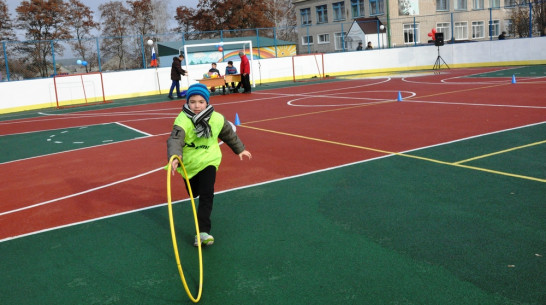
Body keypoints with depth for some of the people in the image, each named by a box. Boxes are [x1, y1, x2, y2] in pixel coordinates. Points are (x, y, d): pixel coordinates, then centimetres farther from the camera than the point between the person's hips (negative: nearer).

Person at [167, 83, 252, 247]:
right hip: (188, 163, 0)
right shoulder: (183, 120, -23)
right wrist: (174, 156, -60)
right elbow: (175, 140, -39)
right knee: (194, 193, 19)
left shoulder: (217, 119, -12)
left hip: (208, 161, 0)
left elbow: (229, 135, 8)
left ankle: (203, 231, -15)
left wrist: (240, 149, 21)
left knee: (206, 195, -15)